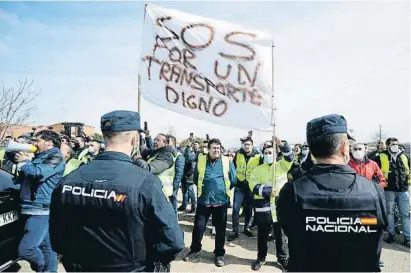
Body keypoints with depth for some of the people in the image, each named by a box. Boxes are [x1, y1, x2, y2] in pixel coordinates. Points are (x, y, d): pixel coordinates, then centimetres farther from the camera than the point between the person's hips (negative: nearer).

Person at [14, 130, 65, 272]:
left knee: (25, 249, -12)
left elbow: (38, 173, -22)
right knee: (46, 246, 13)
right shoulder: (39, 157, 19)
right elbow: (23, 178, 26)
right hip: (32, 209, 9)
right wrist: (24, 161, 9)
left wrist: (23, 163, -4)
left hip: (41, 210, -9)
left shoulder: (56, 157, -9)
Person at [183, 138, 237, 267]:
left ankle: (219, 253, 27)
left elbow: (233, 180, 4)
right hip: (203, 200, 1)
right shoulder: (201, 160, 1)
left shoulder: (227, 162, -2)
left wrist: (224, 189, 8)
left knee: (220, 229, 10)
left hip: (221, 200, -1)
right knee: (198, 226, 8)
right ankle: (195, 249, 31)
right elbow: (195, 178, 13)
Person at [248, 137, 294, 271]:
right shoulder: (257, 170, 6)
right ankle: (261, 258, 32)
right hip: (263, 207, 1)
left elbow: (290, 156, -13)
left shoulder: (281, 165, 6)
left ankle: (283, 258, 32)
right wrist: (268, 191, -18)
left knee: (280, 235, 13)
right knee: (262, 235, 14)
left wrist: (281, 145, -28)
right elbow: (254, 186, -6)